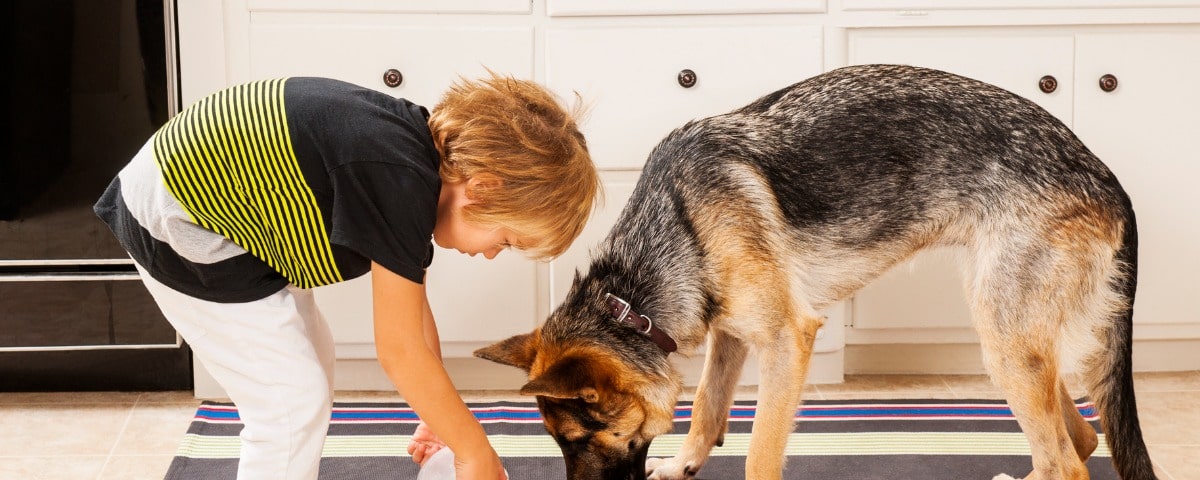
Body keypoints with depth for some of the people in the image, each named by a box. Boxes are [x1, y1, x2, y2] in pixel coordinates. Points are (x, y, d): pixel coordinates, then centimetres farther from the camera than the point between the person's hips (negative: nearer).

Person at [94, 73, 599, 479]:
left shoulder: (420, 147, -1)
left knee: (313, 364, 18)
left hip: (198, 184, 10)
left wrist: (439, 411, 15)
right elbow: (400, 351, -19)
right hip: (176, 228, -10)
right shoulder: (400, 180, -28)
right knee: (292, 405, -4)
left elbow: (411, 305, 11)